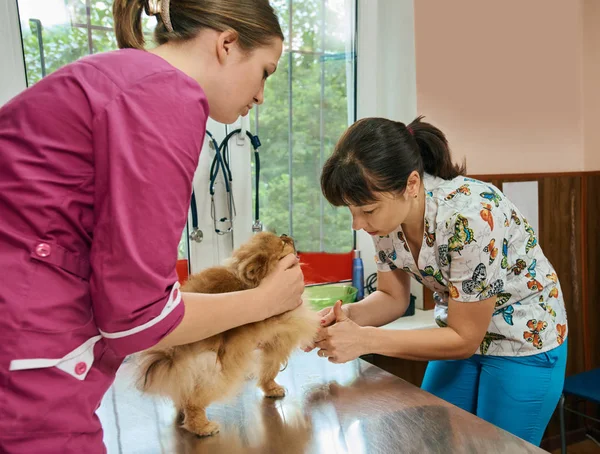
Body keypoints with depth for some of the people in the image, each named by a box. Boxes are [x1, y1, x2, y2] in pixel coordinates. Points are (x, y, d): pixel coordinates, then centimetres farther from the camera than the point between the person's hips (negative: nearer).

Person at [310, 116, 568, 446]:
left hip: (523, 344, -5)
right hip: (460, 335, 6)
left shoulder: (470, 217, -36)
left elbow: (465, 339, -25)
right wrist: (348, 315, -23)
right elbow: (393, 298, -3)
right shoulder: (386, 212, -16)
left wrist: (364, 339, -31)